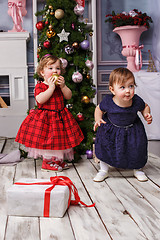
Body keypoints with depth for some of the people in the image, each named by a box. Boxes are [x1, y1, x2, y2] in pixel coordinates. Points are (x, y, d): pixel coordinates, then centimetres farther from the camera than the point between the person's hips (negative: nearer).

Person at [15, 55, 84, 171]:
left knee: (60, 139, 12)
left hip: (60, 116, 6)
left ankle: (59, 159, 27)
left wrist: (63, 86, -12)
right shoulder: (40, 86, -10)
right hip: (45, 117, -6)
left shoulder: (60, 83, 9)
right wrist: (51, 87, -26)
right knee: (47, 140, -2)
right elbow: (40, 100, -26)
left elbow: (69, 96, 5)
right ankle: (47, 162, 14)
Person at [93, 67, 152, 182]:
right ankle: (104, 170, 22)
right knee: (104, 146, -3)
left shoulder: (136, 101, -23)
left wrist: (147, 115, -16)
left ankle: (138, 169, 28)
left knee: (138, 149, -1)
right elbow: (99, 109, -3)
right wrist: (98, 120, -19)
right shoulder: (108, 101, -26)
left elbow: (145, 107, 2)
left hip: (132, 130, 1)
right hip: (111, 128, 0)